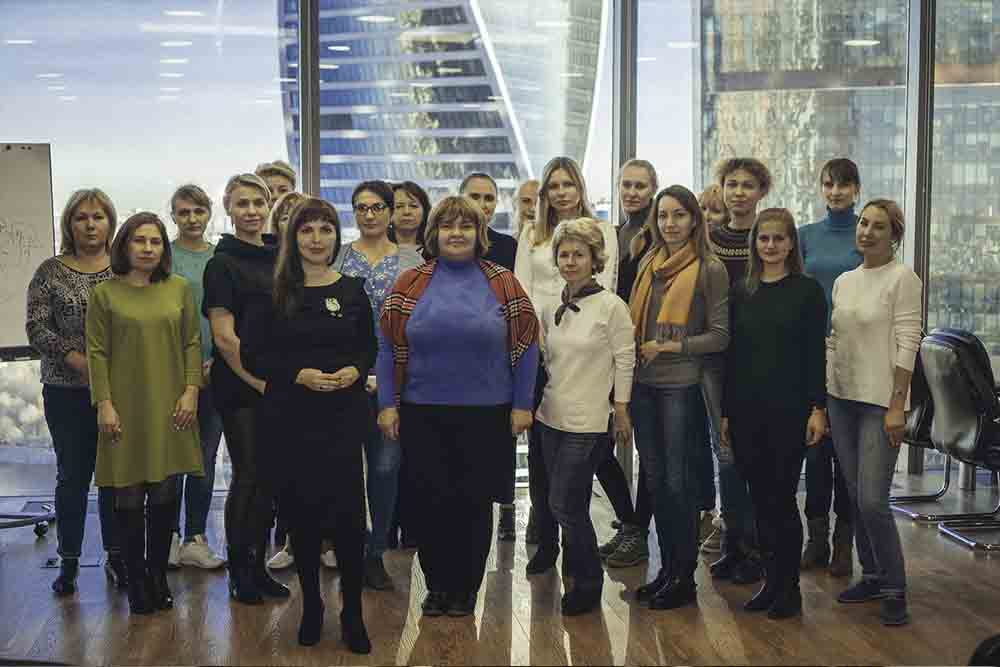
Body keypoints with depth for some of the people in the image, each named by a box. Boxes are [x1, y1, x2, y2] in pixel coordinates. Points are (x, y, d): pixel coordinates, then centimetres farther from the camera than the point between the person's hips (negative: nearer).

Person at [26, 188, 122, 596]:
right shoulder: (51, 272, 1)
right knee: (73, 475, 6)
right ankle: (69, 561, 17)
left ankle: (116, 556, 19)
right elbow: (37, 329, -4)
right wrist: (82, 364, -15)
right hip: (67, 391, -1)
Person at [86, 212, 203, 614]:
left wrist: (191, 391, -3)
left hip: (169, 408, 2)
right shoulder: (105, 293, 1)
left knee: (165, 494, 6)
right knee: (129, 496, 2)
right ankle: (137, 582, 14)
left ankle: (158, 577, 20)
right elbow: (97, 352, -2)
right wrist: (104, 403, -9)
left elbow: (192, 343, 7)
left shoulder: (179, 288, 7)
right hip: (125, 410, -2)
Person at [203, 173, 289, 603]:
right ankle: (239, 571, 13)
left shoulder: (279, 256, 11)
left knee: (271, 475, 9)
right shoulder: (222, 264, -6)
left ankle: (258, 565, 20)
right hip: (240, 387, -5)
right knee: (248, 475, -1)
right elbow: (224, 337, -11)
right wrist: (260, 382, -13)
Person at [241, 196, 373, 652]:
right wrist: (299, 374, -14)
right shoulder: (275, 291, 1)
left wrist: (354, 371, -9)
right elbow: (252, 355, -1)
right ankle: (311, 605, 27)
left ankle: (352, 615, 10)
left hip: (343, 418, 0)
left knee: (347, 514, -6)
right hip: (288, 421, 0)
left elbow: (369, 348, 12)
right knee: (301, 513, 8)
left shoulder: (352, 291, 5)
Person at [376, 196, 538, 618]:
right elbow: (387, 346, 4)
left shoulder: (502, 285, 3)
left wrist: (522, 405, -1)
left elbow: (526, 346, 3)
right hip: (423, 416, 1)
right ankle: (437, 585, 21)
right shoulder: (411, 285, 4)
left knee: (475, 503, 6)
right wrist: (387, 404, -2)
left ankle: (466, 588, 21)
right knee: (430, 503, 4)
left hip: (487, 416, 0)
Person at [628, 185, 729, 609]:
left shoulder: (710, 270, -5)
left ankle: (684, 576, 11)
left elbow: (719, 336, -8)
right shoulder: (648, 264, 11)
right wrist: (638, 350, 2)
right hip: (643, 383, 6)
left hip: (682, 385, -6)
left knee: (679, 481, -1)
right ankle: (667, 568, 23)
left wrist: (670, 346, -13)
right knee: (655, 479, 12)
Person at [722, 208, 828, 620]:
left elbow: (816, 352, -3)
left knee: (782, 497, -2)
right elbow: (732, 354, 10)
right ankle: (770, 581, 20)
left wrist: (818, 408, -9)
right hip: (746, 408, 4)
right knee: (760, 497, 9)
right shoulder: (741, 292, 10)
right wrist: (725, 412, 9)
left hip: (789, 408, -4)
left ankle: (789, 587, 10)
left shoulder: (807, 290, -1)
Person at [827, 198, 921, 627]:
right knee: (856, 497, 10)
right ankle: (871, 576, 23)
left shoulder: (902, 278, -6)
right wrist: (822, 401, 11)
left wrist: (897, 406, -15)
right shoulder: (844, 281, 12)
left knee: (872, 500, -10)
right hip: (841, 398, 6)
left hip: (880, 401, -6)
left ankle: (894, 590, 4)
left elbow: (907, 344, -11)